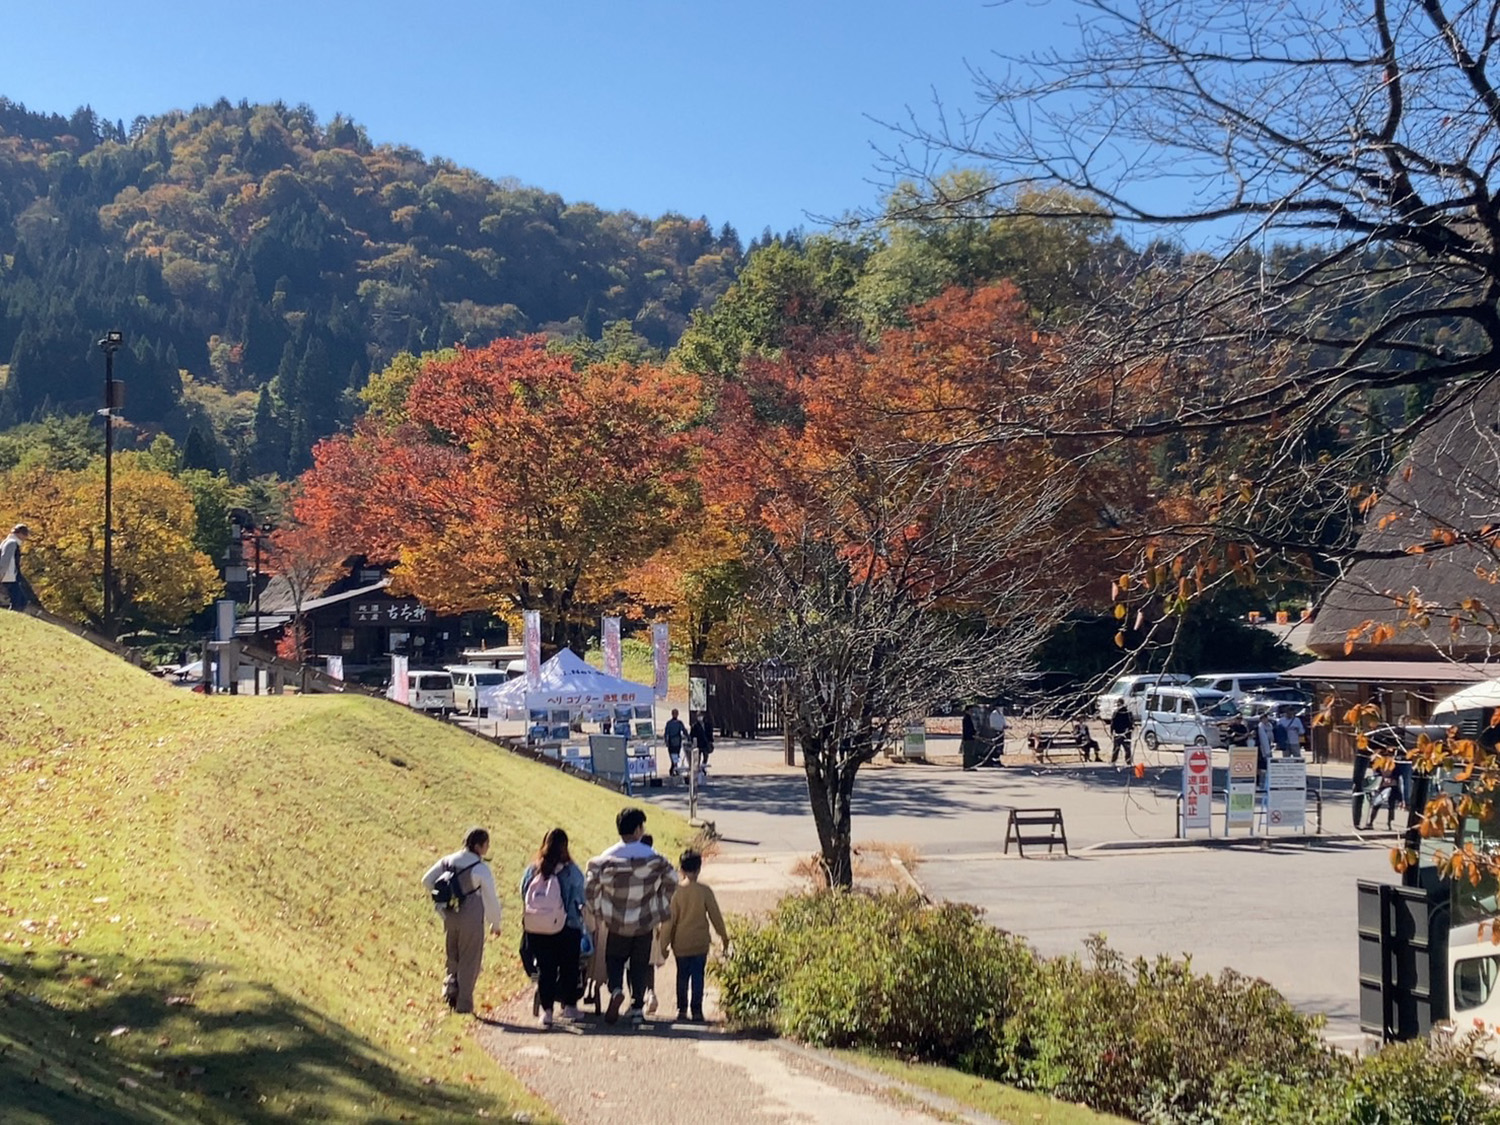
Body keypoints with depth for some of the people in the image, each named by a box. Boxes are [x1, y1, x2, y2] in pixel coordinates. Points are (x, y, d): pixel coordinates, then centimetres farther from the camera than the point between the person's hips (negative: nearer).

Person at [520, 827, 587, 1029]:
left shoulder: (532, 871, 2)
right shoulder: (571, 871, -8)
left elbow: (523, 898, 7)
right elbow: (581, 901, -4)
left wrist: (525, 920, 17)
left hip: (536, 929, 3)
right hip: (566, 929, -2)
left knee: (544, 968, 8)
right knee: (568, 967, 13)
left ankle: (546, 1010, 5)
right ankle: (569, 1006, 20)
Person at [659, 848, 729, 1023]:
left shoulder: (675, 891, -9)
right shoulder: (705, 891, -9)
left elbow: (669, 920, -6)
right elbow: (715, 916, -2)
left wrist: (664, 943, 2)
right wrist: (724, 937, 11)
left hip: (680, 943, 1)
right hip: (700, 942, -1)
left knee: (682, 976, 14)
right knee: (698, 976, 5)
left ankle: (682, 1009, 17)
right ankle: (696, 1010, 2)